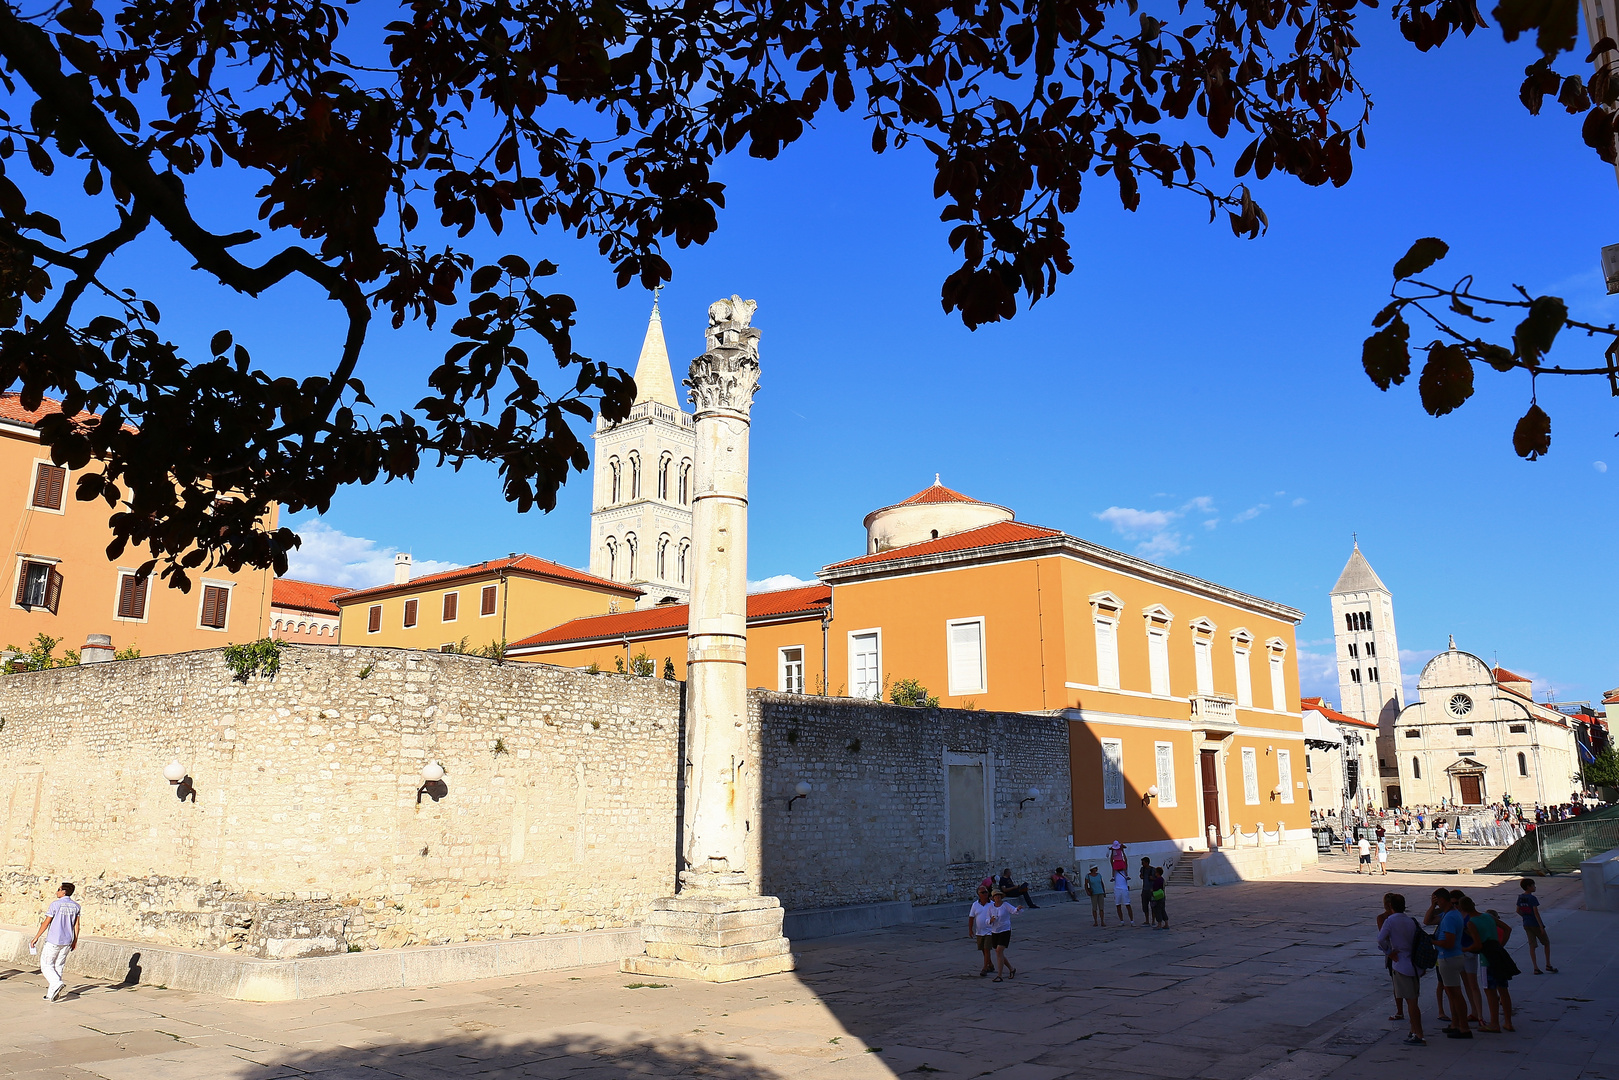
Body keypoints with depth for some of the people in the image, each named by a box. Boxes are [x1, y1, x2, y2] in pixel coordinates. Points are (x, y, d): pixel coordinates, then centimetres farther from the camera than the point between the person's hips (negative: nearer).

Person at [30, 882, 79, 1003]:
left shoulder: (55, 904, -10)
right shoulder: (75, 906, 6)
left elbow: (46, 923, -10)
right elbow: (76, 925, 9)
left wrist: (36, 938, -2)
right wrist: (75, 941, 16)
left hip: (53, 940, -6)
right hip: (67, 941, 6)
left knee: (46, 965, 4)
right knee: (58, 966, 11)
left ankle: (57, 982, -17)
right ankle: (51, 994, 11)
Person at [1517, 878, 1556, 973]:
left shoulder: (1520, 898, 5)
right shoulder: (1532, 898, -17)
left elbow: (1518, 911, 11)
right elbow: (1536, 913, -19)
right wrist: (1541, 926, -17)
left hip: (1526, 925, 6)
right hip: (1535, 924, -6)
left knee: (1532, 945, 7)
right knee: (1547, 943, 13)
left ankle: (1535, 968, 5)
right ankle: (1548, 965, 17)